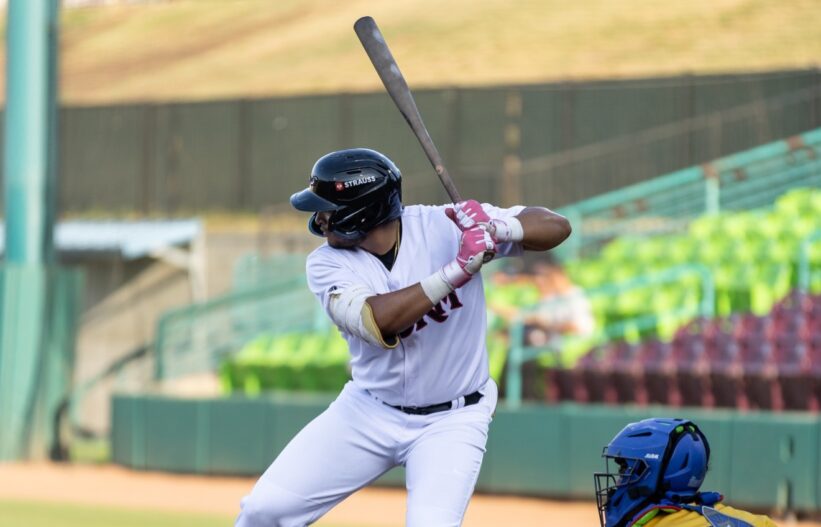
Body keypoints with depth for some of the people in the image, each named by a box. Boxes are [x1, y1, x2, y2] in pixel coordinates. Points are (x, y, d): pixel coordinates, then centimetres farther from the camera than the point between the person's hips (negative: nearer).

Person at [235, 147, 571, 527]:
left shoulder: (443, 226, -14)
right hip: (367, 411, 3)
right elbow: (376, 323, -29)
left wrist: (497, 227, -35)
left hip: (451, 420, -3)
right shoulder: (327, 263, -10)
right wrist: (458, 269, -36)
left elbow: (556, 227, -15)